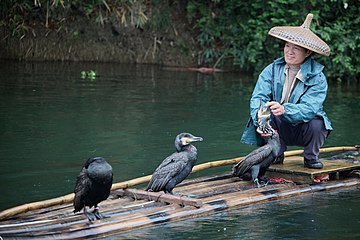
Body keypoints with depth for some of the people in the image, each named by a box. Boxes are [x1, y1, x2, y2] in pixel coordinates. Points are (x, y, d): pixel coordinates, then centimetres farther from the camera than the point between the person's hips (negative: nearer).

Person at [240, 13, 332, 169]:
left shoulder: (317, 77, -13)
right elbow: (258, 98, -18)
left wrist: (284, 109, -48)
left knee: (316, 124, -33)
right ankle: (277, 154, -3)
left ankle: (311, 159, -1)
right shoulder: (272, 70, -4)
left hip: (304, 131, -2)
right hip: (280, 129, 2)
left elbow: (309, 108, -28)